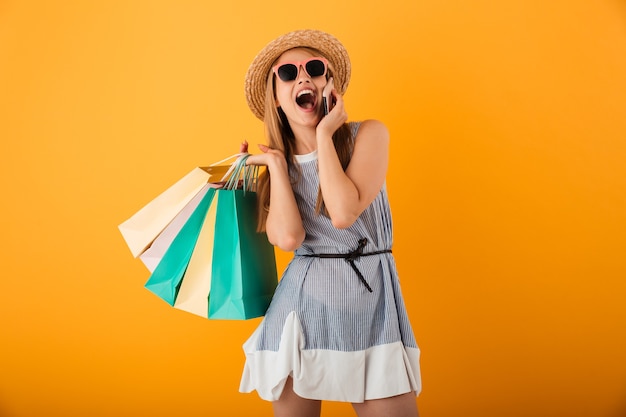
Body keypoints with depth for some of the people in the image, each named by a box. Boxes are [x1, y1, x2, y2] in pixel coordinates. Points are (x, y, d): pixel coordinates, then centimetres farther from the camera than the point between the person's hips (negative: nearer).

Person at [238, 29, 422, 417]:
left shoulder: (368, 134, -3)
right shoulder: (274, 160, 5)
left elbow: (343, 214, -19)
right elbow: (289, 237, -12)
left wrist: (324, 134, -12)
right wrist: (276, 163, -7)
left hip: (370, 297, -1)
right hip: (301, 298, 2)